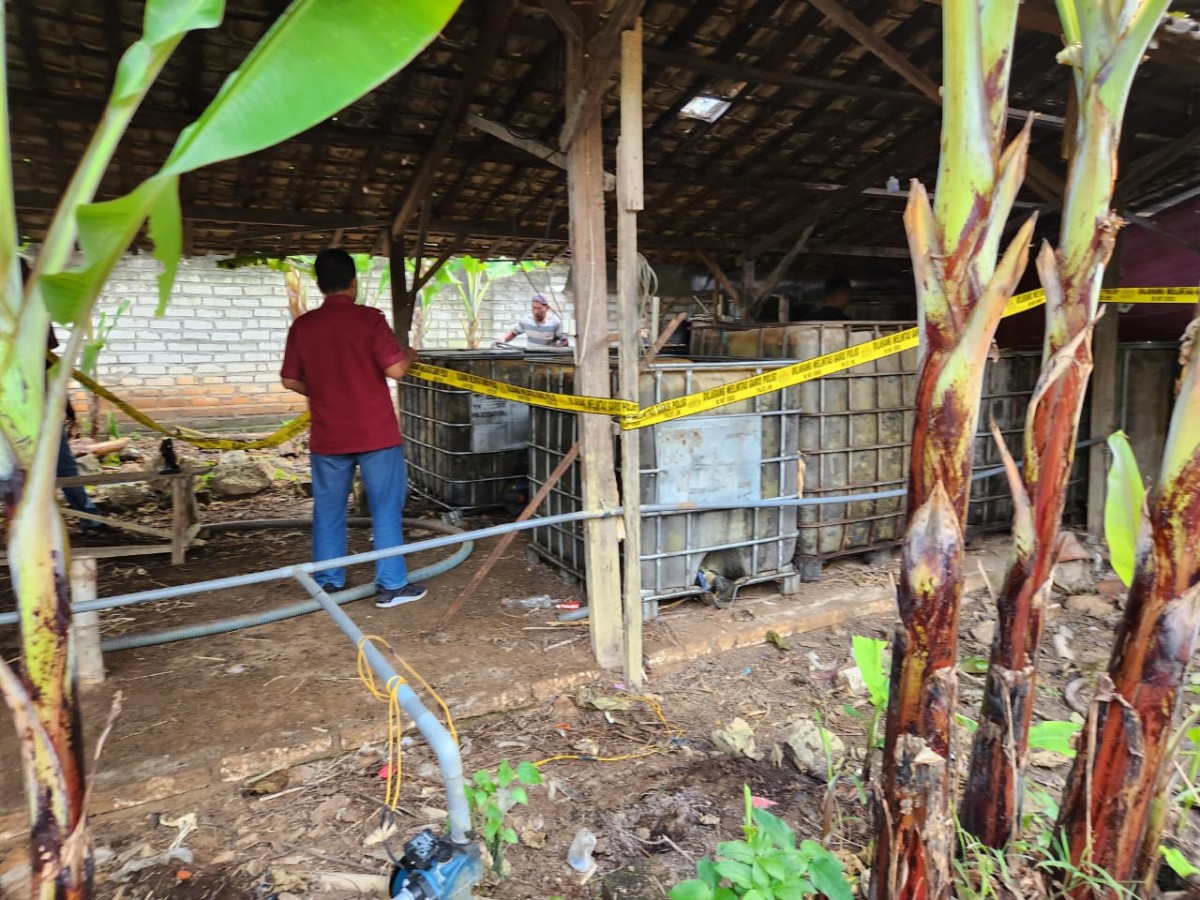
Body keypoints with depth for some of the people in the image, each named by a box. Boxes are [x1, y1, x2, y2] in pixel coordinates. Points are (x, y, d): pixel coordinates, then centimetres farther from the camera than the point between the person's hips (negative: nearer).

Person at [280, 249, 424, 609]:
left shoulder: (302, 326, 2)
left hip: (328, 435, 4)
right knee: (385, 508, 4)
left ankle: (328, 583, 22)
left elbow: (290, 380, 9)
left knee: (328, 510, 14)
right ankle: (391, 585, 8)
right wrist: (410, 356, 7)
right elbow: (395, 369, -14)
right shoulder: (369, 319, -10)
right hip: (375, 432, -3)